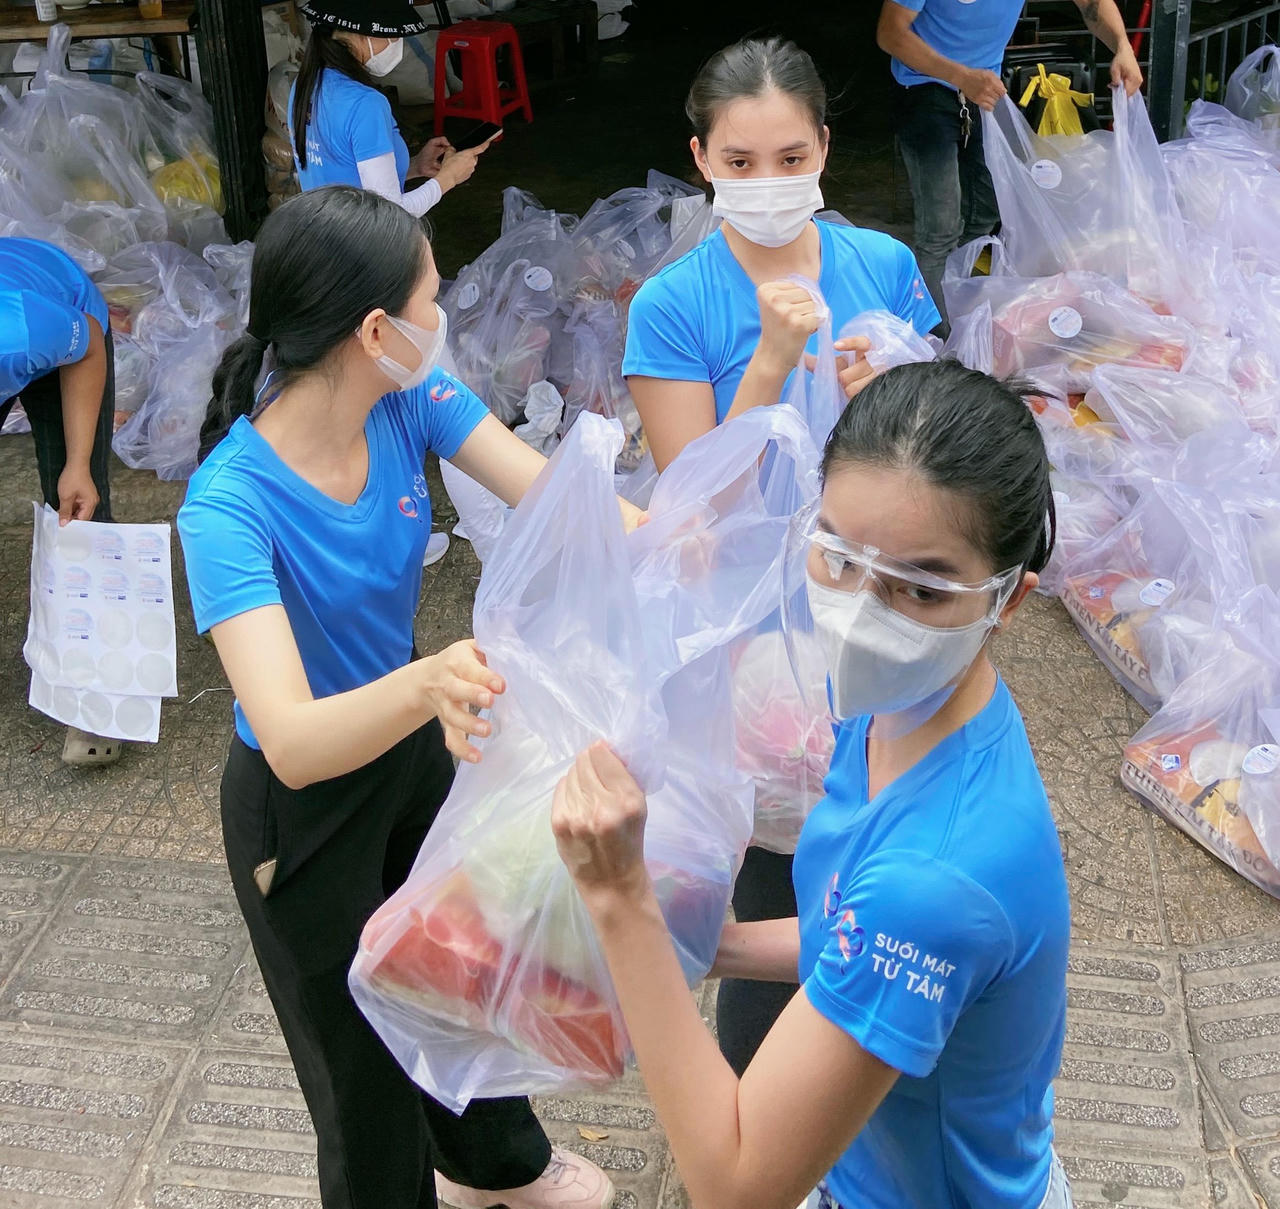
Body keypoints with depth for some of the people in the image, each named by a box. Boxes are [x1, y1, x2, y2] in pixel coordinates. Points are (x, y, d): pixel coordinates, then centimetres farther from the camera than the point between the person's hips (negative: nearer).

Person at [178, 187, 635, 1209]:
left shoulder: (411, 398, -17)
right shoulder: (230, 504, -35)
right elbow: (293, 744, -45)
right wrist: (427, 683, -65)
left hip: (413, 745, 7)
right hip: (304, 808, -7)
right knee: (364, 1062, 14)